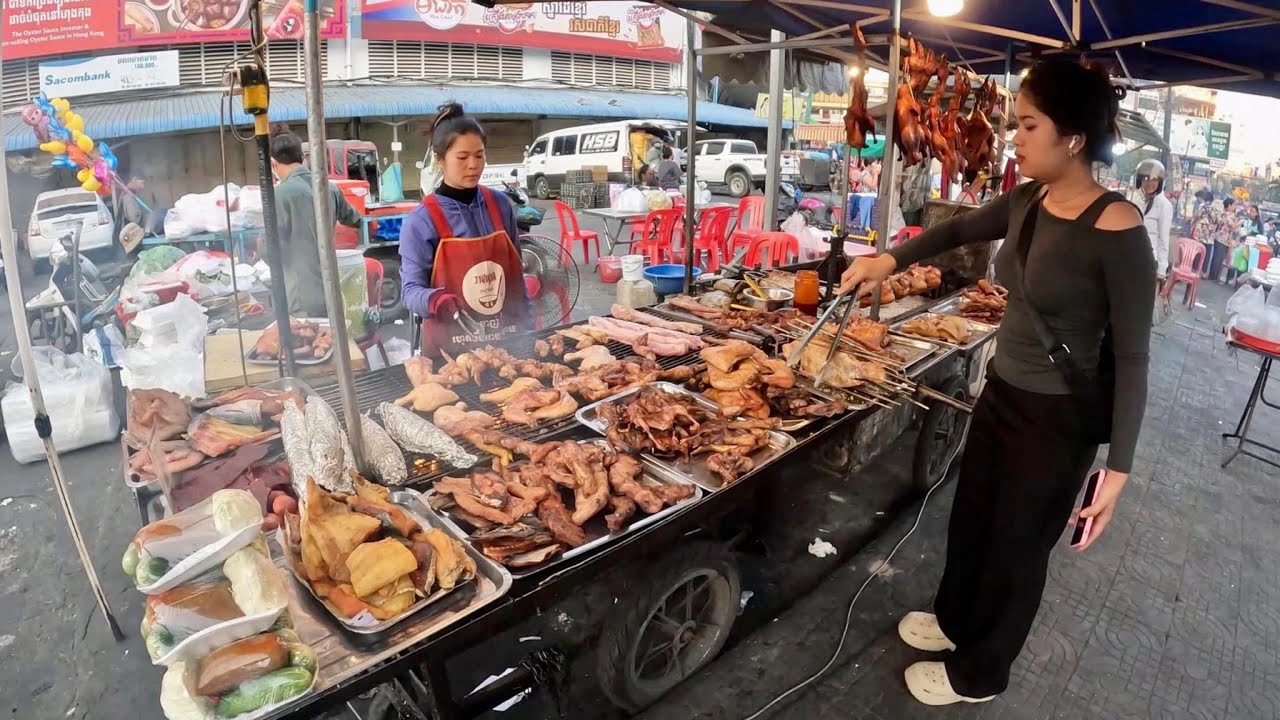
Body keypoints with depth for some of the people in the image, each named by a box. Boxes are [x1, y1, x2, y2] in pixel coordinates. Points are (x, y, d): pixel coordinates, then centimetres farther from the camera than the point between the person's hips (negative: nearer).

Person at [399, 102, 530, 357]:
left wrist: (525, 327, 8)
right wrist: (434, 300, -31)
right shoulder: (420, 222, -10)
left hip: (506, 339, 4)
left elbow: (516, 273, 9)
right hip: (450, 345, -3)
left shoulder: (501, 205, 1)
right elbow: (411, 289, -10)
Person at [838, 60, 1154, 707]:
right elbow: (961, 229, 19)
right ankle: (956, 620, 52)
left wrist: (1118, 467, -17)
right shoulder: (1026, 202, -3)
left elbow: (1132, 357, -18)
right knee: (970, 518, 24)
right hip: (1000, 395, 7)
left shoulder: (1116, 231, -23)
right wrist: (891, 259, 7)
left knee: (1016, 546, 13)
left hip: (1058, 418, -7)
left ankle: (977, 674, 38)